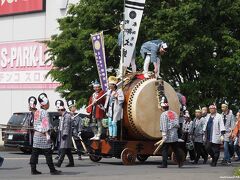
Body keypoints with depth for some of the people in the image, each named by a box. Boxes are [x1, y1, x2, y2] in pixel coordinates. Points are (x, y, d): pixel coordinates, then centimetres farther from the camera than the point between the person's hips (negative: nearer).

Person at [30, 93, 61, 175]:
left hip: (36, 134, 9)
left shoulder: (36, 112, 14)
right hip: (42, 135, -9)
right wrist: (47, 135, -19)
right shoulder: (44, 112, -12)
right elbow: (45, 124, -18)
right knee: (48, 154, -3)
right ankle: (52, 170, 0)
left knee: (35, 153, 6)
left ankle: (33, 170, 6)